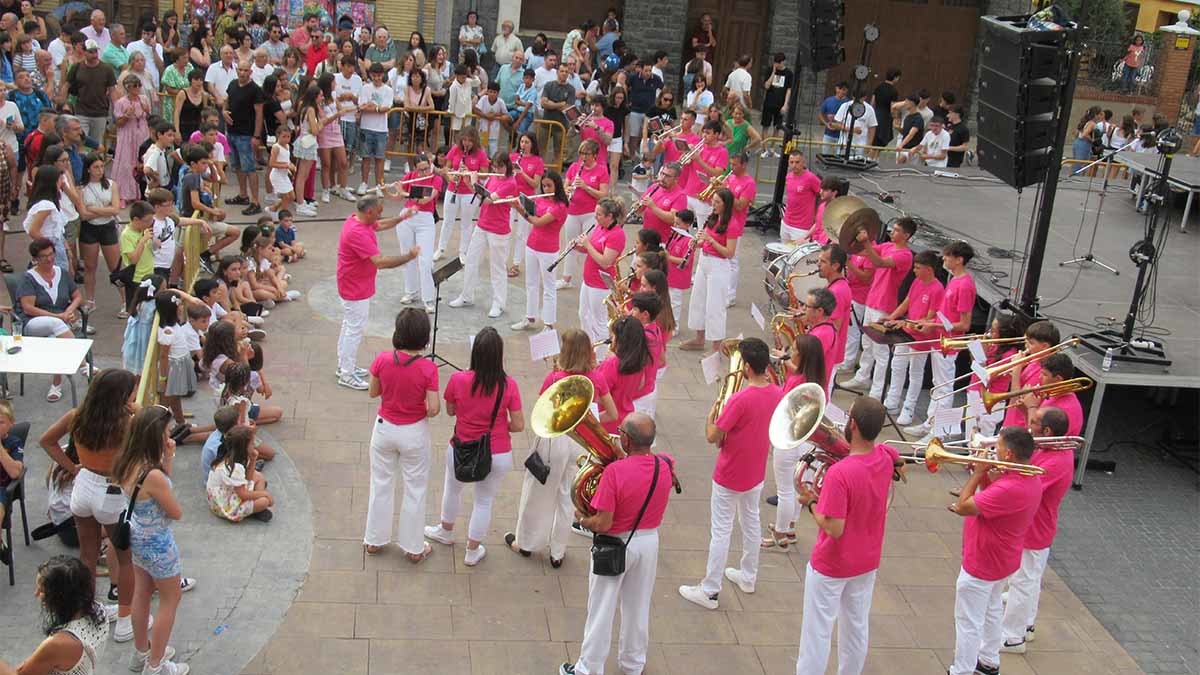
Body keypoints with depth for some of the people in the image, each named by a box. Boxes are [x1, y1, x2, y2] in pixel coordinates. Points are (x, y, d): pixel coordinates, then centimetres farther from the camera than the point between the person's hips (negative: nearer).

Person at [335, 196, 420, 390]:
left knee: (349, 326, 21)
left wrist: (402, 217, 13)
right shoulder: (357, 233, -32)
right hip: (356, 289, -11)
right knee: (355, 330, -1)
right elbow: (380, 262, -36)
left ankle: (344, 366, 34)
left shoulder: (358, 220, 0)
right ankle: (346, 375, 9)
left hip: (354, 285, 11)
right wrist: (409, 256, -31)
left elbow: (380, 225, 23)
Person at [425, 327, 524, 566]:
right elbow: (518, 426, -13)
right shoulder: (508, 385, -19)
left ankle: (446, 532, 55)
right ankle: (472, 551, 36)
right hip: (498, 455, 0)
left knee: (452, 489, 30)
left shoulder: (458, 380, -19)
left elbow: (450, 411, -1)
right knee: (484, 501, 22)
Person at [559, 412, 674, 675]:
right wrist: (621, 457, 2)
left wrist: (582, 519, -6)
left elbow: (602, 524, -26)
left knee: (601, 611, 11)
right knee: (638, 608, 22)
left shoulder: (614, 471, -28)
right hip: (649, 541, 5)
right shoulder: (665, 466, -12)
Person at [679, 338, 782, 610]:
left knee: (721, 531, 3)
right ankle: (748, 576, 40)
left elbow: (712, 437, -22)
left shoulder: (740, 399, -29)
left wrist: (712, 414, -5)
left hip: (729, 476, -7)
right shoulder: (777, 394, -8)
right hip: (756, 472, 7)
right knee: (751, 523, 23)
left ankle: (709, 591, 11)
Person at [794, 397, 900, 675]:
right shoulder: (885, 458, -11)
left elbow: (834, 529, -30)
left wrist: (811, 502, -14)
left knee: (817, 633, 8)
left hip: (830, 567, -6)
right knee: (856, 627, 22)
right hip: (867, 563, 6)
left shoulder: (839, 473, -32)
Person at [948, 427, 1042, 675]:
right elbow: (992, 498, 6)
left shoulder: (1008, 489, -37)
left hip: (982, 565, -10)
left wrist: (978, 472, -23)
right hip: (1002, 561, 10)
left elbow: (962, 507, -31)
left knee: (968, 622, 6)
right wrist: (984, 474, -10)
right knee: (992, 610, 28)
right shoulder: (1031, 479, -6)